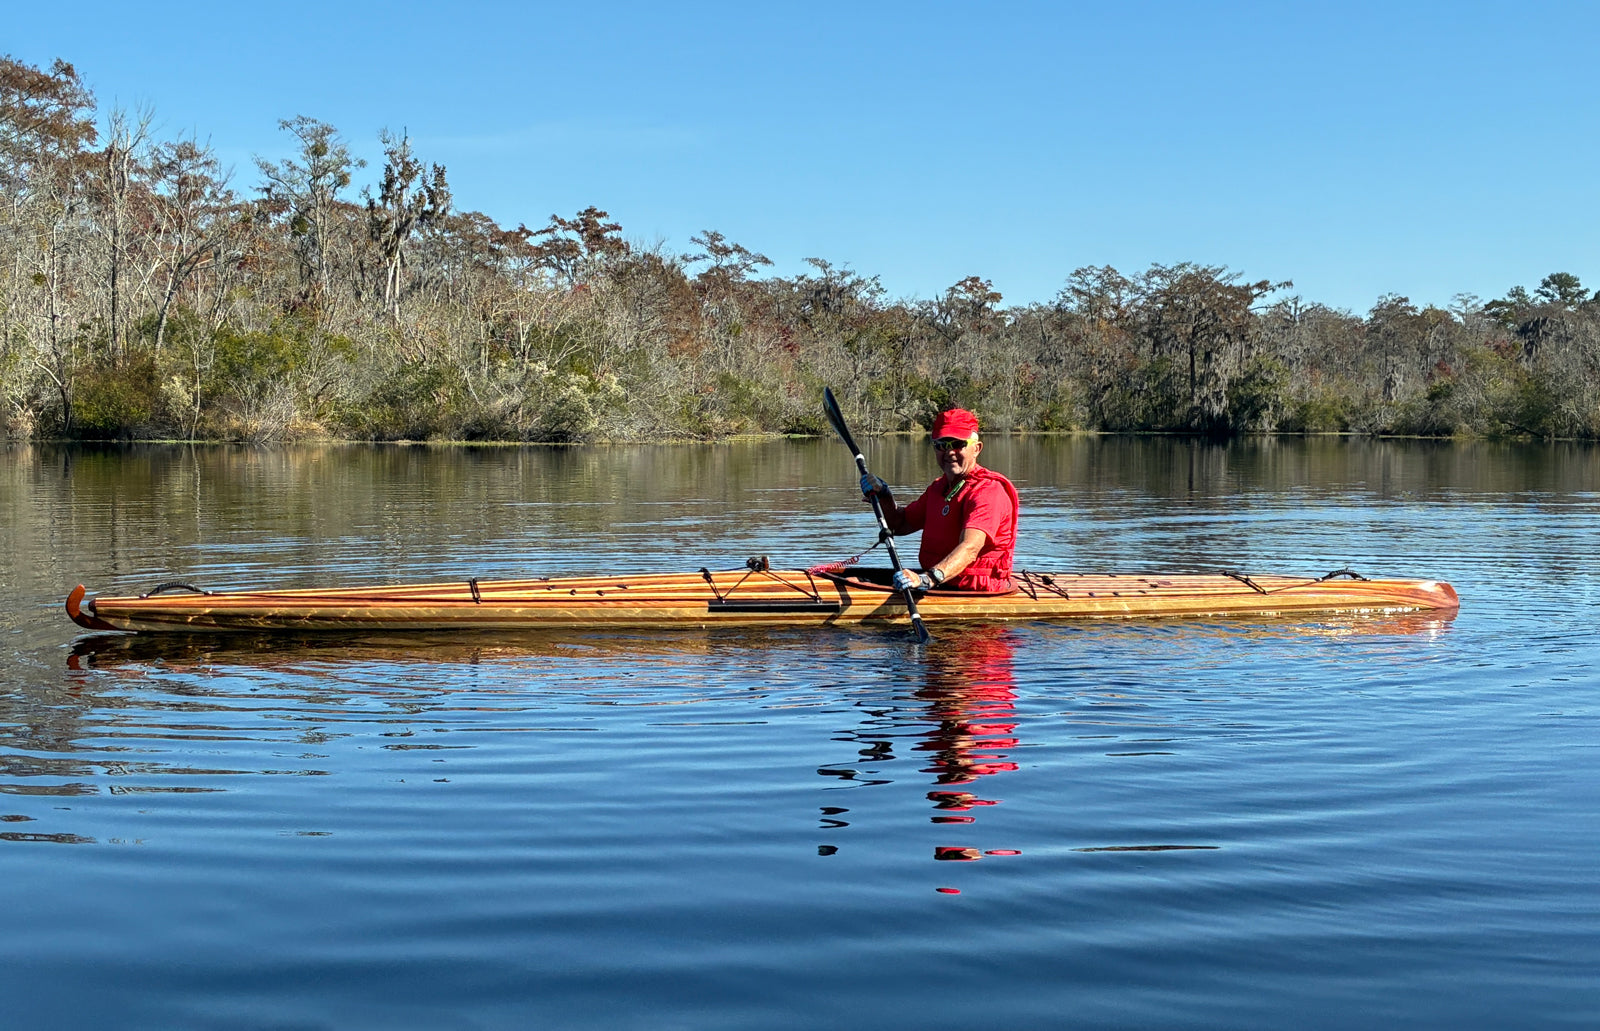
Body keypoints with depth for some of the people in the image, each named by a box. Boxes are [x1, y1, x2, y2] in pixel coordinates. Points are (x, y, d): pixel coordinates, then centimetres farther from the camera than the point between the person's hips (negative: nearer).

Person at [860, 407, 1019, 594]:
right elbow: (899, 525, 25)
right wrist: (883, 497, 5)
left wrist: (928, 579, -47)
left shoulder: (988, 490, -16)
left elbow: (970, 549, -32)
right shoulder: (939, 488, 15)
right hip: (939, 586, 9)